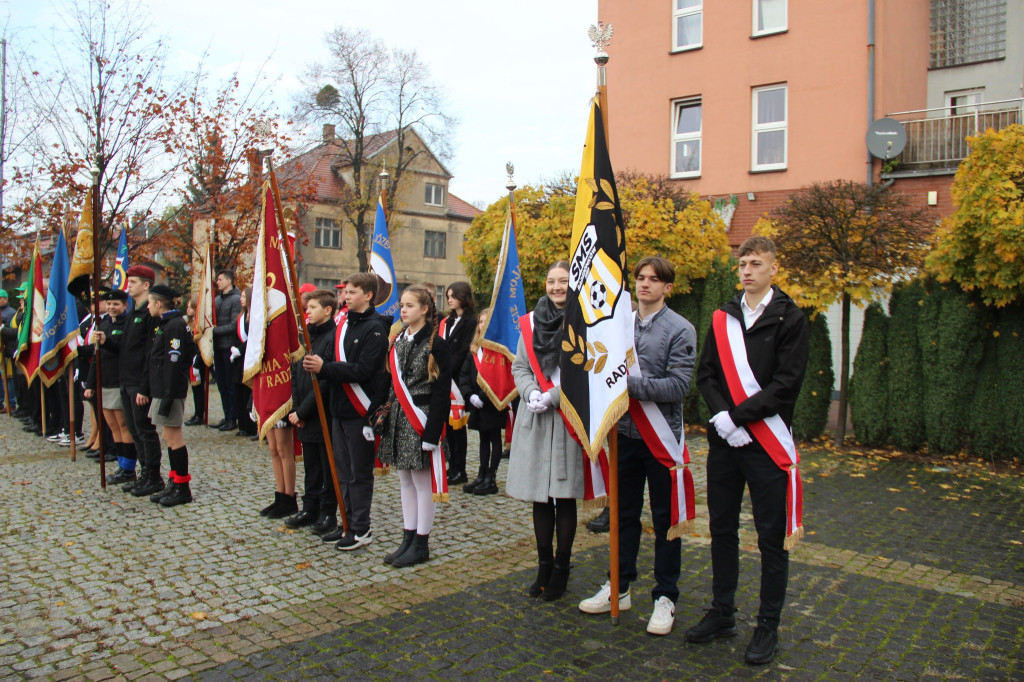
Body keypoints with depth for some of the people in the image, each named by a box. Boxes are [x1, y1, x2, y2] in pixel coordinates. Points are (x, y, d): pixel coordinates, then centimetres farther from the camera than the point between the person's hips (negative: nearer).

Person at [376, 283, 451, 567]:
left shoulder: (436, 345, -9)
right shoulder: (397, 341, 12)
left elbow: (441, 393, -13)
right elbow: (393, 383, 15)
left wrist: (432, 432, -18)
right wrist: (384, 417, 9)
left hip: (422, 422, -7)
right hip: (398, 421, 7)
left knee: (423, 481, 1)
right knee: (405, 480, 13)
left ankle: (421, 545, 12)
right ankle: (408, 540, 23)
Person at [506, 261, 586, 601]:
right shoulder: (531, 322, 10)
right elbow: (519, 367, 11)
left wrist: (554, 396, -15)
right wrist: (531, 393, -7)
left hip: (570, 419, -4)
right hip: (534, 420, 4)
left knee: (565, 496, 4)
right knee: (540, 496, 10)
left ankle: (561, 568, 19)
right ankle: (544, 565, 24)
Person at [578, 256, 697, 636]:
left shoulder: (680, 330, -7)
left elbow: (679, 385, -17)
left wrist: (631, 384, -23)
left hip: (661, 436, -4)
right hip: (625, 432, 5)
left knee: (665, 520, 7)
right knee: (624, 515, 15)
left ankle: (665, 598, 20)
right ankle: (619, 588, 28)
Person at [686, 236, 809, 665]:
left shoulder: (789, 319, -5)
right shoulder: (723, 318, 10)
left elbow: (786, 384, -12)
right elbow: (705, 374, 6)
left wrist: (738, 417, -17)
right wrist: (720, 415, -11)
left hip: (766, 443, -4)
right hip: (723, 442, 5)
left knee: (771, 537, 5)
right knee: (722, 530, 14)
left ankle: (768, 627, 19)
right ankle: (722, 613, 29)